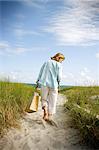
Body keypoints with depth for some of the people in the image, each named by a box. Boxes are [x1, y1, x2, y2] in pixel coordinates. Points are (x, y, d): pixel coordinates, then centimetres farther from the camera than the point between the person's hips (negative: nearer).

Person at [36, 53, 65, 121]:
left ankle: (45, 112, -4)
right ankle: (50, 117, 15)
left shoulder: (46, 62, 11)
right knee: (52, 102, 11)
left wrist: (37, 82, 12)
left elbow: (40, 73, 9)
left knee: (44, 99, 18)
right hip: (53, 85, -3)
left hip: (44, 84, 3)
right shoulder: (59, 65, -1)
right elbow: (59, 77, -8)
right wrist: (58, 82, 12)